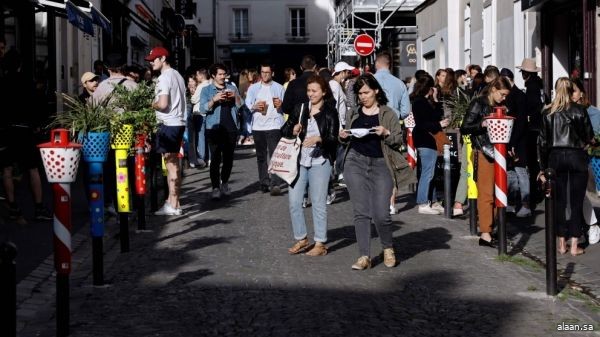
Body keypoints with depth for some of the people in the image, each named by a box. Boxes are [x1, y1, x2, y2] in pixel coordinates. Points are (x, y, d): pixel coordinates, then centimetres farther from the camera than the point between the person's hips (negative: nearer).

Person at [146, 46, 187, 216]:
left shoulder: (164, 77, -14)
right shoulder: (177, 75, 15)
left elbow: (163, 104, -22)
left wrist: (152, 105, -3)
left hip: (168, 124, -10)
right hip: (179, 122, 10)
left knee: (171, 165, -5)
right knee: (172, 164, 15)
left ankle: (174, 206, -1)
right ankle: (171, 201, 23)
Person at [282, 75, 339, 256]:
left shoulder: (330, 112, -2)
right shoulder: (300, 108, 9)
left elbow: (333, 138, -7)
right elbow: (284, 130, 12)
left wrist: (319, 139, -25)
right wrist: (293, 130, -9)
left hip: (320, 162, -4)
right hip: (299, 160, 4)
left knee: (318, 203, 0)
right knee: (294, 202, 5)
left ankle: (320, 243, 9)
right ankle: (301, 239, 21)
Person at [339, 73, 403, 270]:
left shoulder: (388, 114, 5)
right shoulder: (353, 114, 15)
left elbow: (399, 141, 2)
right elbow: (347, 141, 23)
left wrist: (386, 133, -15)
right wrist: (343, 137, 2)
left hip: (380, 164, -3)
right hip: (355, 162, 3)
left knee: (381, 214, -8)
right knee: (361, 212, 0)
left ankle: (388, 248, 19)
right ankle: (364, 256, 5)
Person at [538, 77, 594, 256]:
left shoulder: (547, 113, 1)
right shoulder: (580, 110, -5)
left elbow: (542, 142, 1)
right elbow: (589, 137, -1)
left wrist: (542, 168, 7)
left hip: (555, 158, 2)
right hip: (576, 157, -2)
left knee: (559, 201, 9)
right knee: (576, 202, 3)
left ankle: (562, 243, 12)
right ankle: (574, 245, 3)